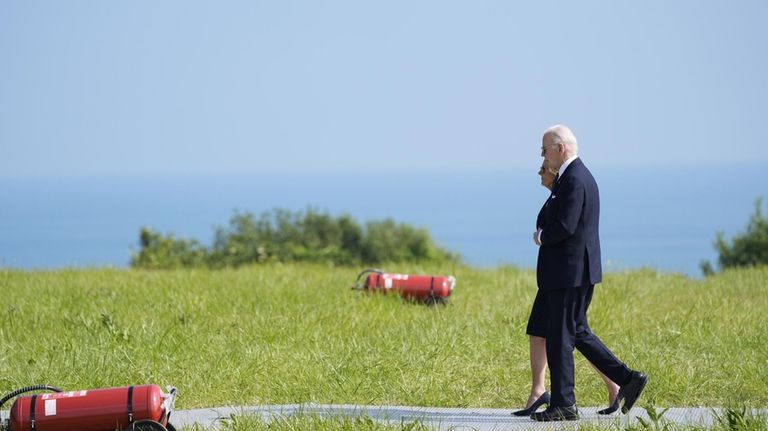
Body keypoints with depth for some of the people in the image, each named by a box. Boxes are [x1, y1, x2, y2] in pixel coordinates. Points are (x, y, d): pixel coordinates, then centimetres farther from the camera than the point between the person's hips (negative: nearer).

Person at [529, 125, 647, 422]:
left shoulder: (574, 180, -18)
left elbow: (565, 227, -26)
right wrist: (546, 233, 5)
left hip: (568, 273, -11)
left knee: (560, 337, -3)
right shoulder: (579, 175, 16)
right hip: (577, 271, 11)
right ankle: (627, 379, 11)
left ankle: (563, 405, 2)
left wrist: (541, 237, -8)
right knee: (577, 332, 16)